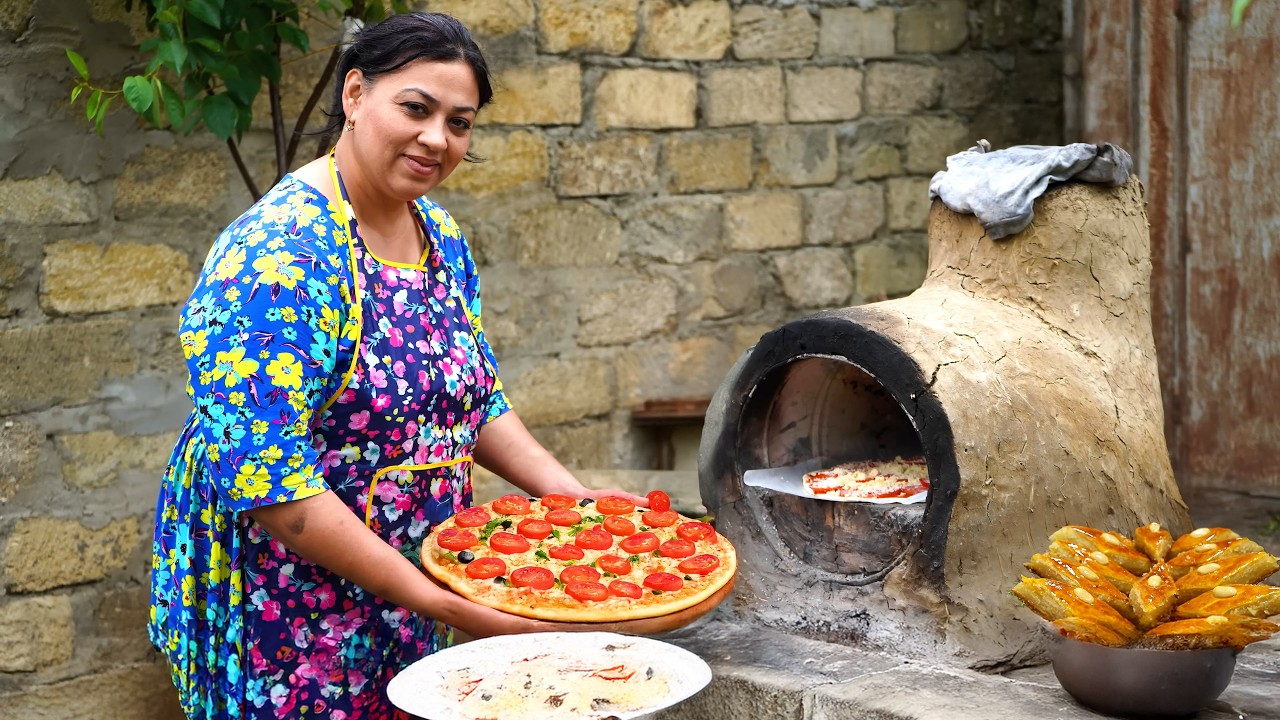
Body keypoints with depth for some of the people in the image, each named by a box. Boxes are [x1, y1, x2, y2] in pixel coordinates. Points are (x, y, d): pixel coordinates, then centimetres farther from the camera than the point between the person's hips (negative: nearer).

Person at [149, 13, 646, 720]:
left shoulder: (441, 236, 3)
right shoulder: (278, 254, -23)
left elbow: (476, 398, 15)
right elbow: (262, 475, -28)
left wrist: (573, 497, 0)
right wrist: (438, 601, -26)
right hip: (284, 610, -7)